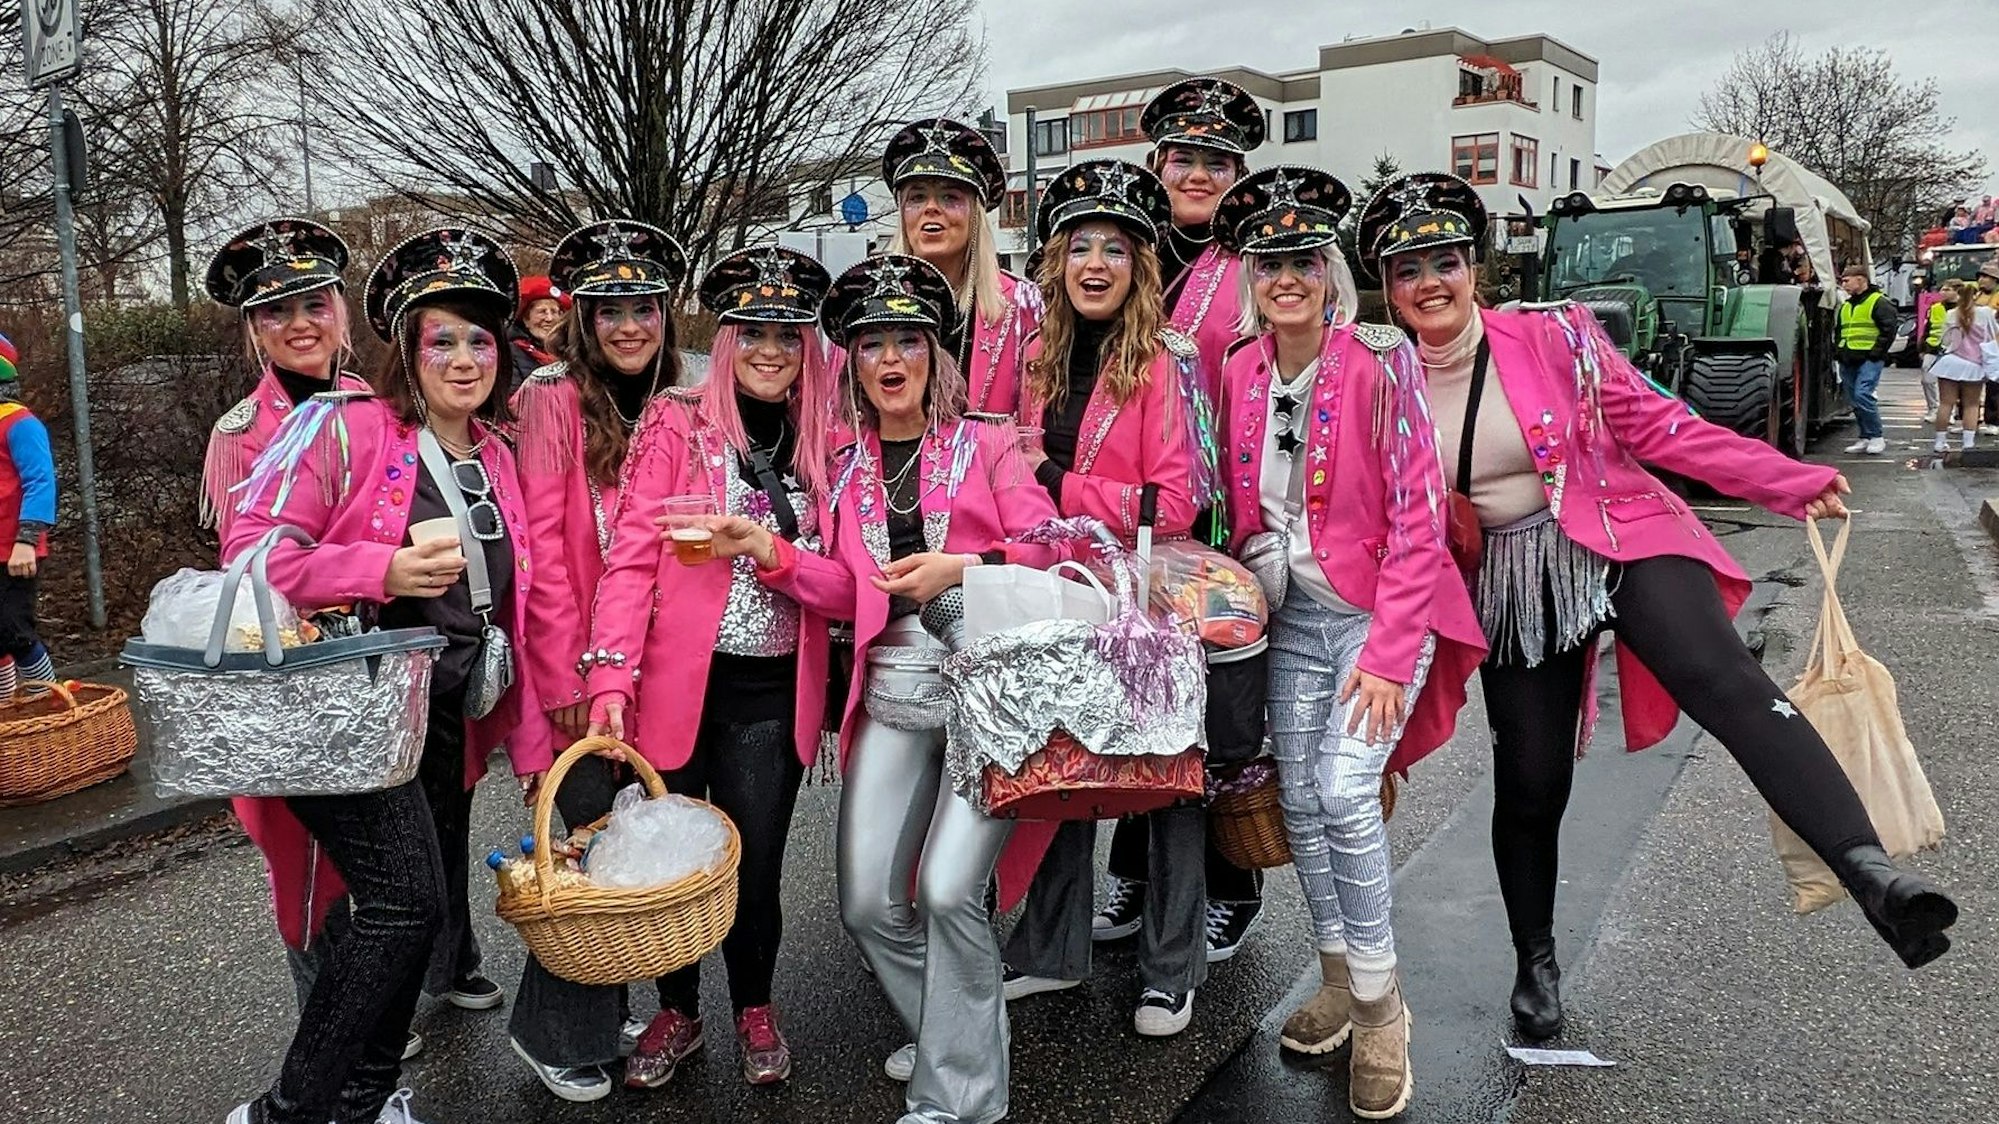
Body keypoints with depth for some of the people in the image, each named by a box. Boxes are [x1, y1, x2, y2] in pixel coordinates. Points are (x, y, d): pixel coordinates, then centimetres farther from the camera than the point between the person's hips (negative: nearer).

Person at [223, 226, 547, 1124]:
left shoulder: (495, 458, 12)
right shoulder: (343, 426, -8)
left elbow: (504, 610, 16)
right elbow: (252, 549, -13)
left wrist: (528, 741, 14)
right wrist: (386, 572, -26)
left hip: (441, 725, 7)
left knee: (434, 899, 12)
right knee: (406, 902, -17)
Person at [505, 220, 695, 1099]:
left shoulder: (671, 410, 9)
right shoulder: (551, 397, -7)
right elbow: (540, 542, -12)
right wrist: (563, 673, -15)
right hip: (574, 665, -5)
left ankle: (598, 1017, 28)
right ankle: (554, 1033, 16)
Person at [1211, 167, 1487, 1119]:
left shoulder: (1380, 365, -16)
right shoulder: (1241, 371, 0)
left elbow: (1417, 517, -16)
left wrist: (1389, 652, -19)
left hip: (1382, 612, -5)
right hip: (1294, 615, 5)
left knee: (1345, 794, -15)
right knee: (1299, 799, 6)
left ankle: (1379, 1006, 4)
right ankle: (1338, 978, 26)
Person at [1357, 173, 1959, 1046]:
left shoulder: (1553, 336, -6)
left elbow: (1656, 427, -4)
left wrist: (1789, 482, -9)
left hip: (1621, 542, -2)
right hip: (1512, 587, 2)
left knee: (1727, 684, -30)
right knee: (1529, 786, 7)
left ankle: (1872, 875, -42)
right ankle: (1536, 965, 30)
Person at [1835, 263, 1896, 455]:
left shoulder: (1879, 302, -4)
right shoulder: (1845, 305, 19)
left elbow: (1889, 329, -9)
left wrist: (1876, 352, -14)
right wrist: (1840, 351, 15)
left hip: (1869, 359, -8)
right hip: (1848, 360, 8)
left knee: (1862, 395, -20)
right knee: (1854, 400, 7)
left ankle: (1877, 437, -11)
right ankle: (1865, 438, 15)